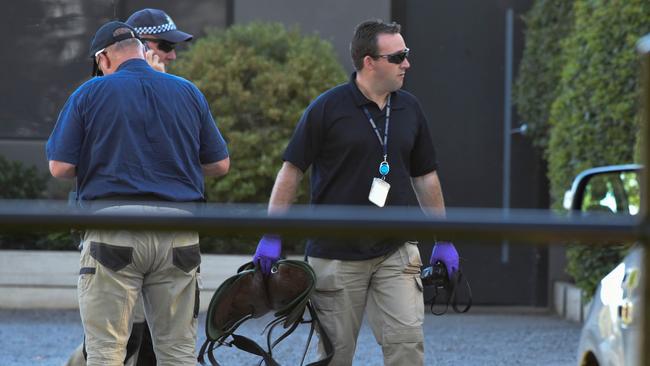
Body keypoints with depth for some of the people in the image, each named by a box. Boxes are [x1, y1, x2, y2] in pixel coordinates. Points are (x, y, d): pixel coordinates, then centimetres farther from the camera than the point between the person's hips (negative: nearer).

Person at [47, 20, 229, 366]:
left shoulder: (90, 93, 2)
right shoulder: (188, 92, 11)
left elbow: (59, 167, 0)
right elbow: (220, 164, 13)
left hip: (113, 229, -3)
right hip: (178, 231, 3)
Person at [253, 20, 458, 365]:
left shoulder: (409, 109, 8)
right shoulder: (328, 108, -6)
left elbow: (425, 177, 16)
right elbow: (291, 170, -4)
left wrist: (444, 240, 15)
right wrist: (272, 237, -9)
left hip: (396, 253, 3)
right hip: (336, 255, -3)